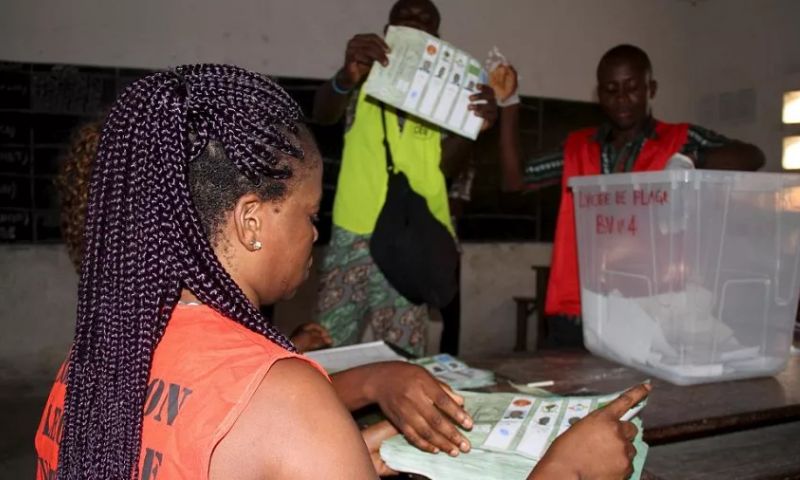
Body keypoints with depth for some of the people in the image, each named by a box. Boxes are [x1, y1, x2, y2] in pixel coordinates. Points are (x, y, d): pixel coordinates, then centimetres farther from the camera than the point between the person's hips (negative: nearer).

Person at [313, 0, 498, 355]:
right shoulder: (366, 78, 11)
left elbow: (446, 166, 1)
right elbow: (322, 114, -10)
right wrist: (346, 77, -31)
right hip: (356, 232, 0)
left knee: (398, 351, -1)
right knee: (332, 344, -3)